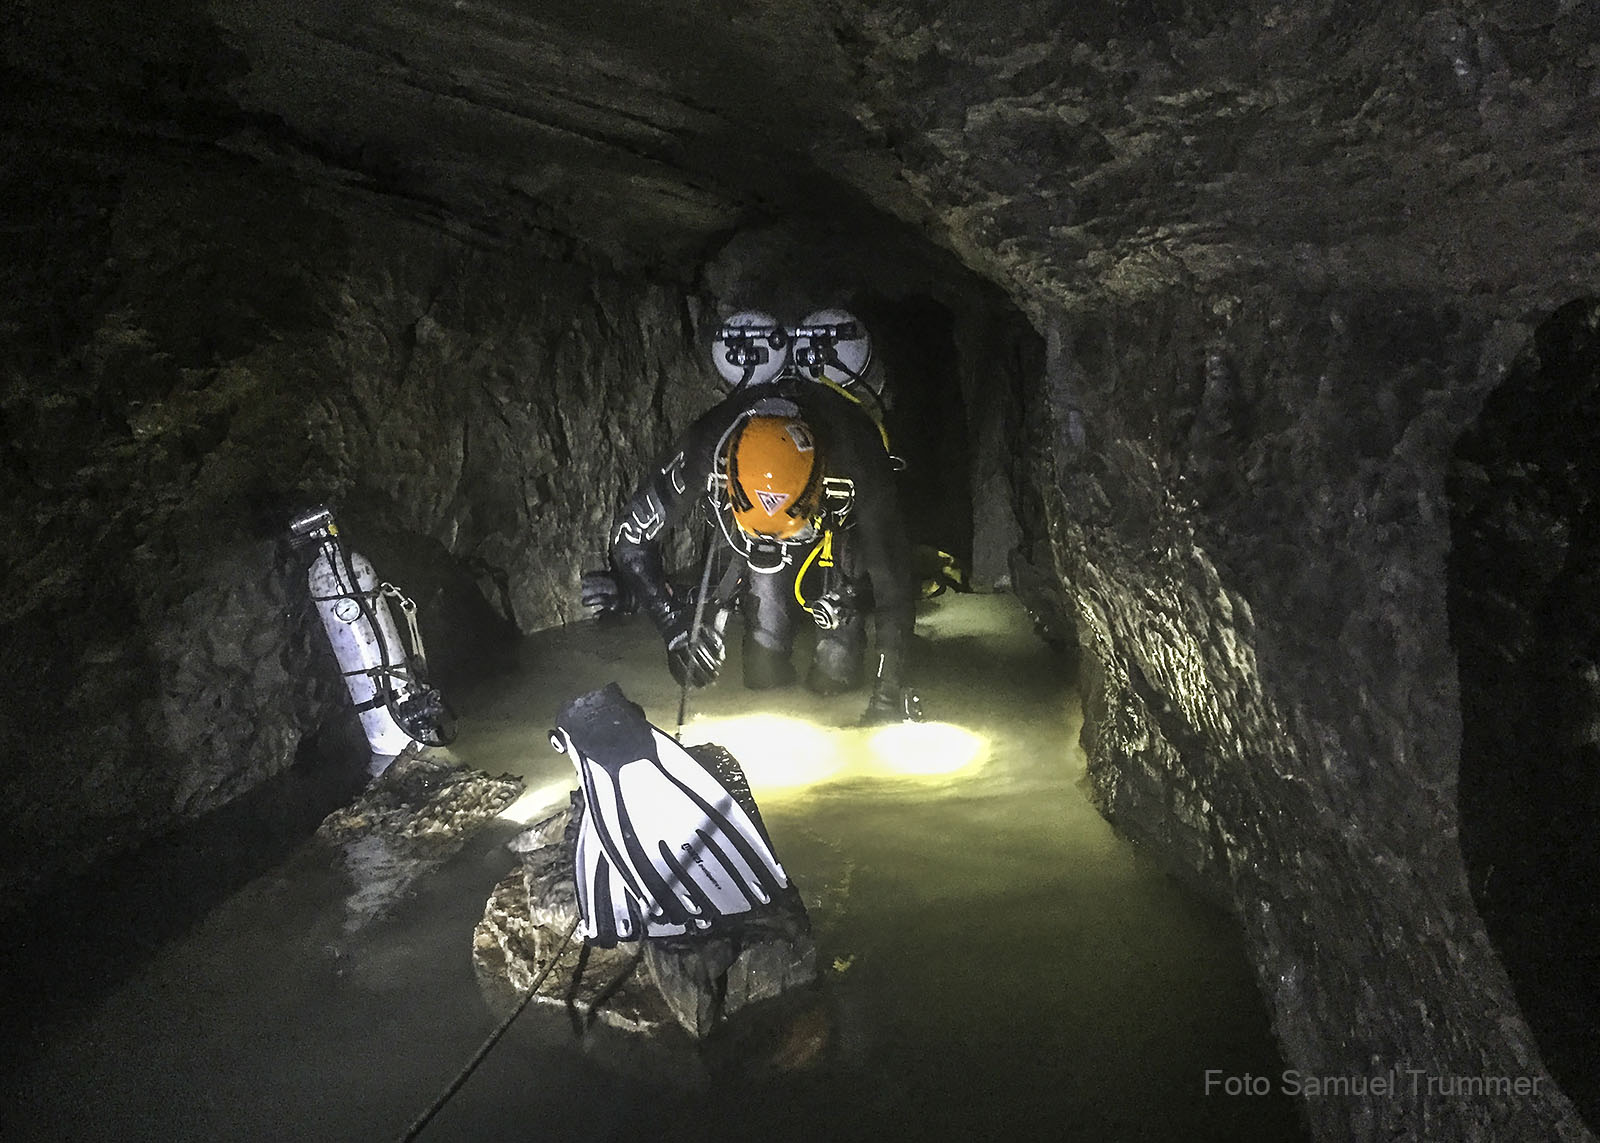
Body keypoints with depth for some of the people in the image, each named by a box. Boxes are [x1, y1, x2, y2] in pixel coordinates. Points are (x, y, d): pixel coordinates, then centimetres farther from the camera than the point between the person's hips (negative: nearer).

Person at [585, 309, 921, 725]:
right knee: (764, 677, -6)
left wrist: (889, 691, -32)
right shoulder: (706, 449, -40)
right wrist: (676, 626, -33)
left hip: (839, 523, -1)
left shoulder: (858, 456, -43)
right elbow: (631, 538, -25)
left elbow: (892, 574, -33)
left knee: (833, 678, -7)